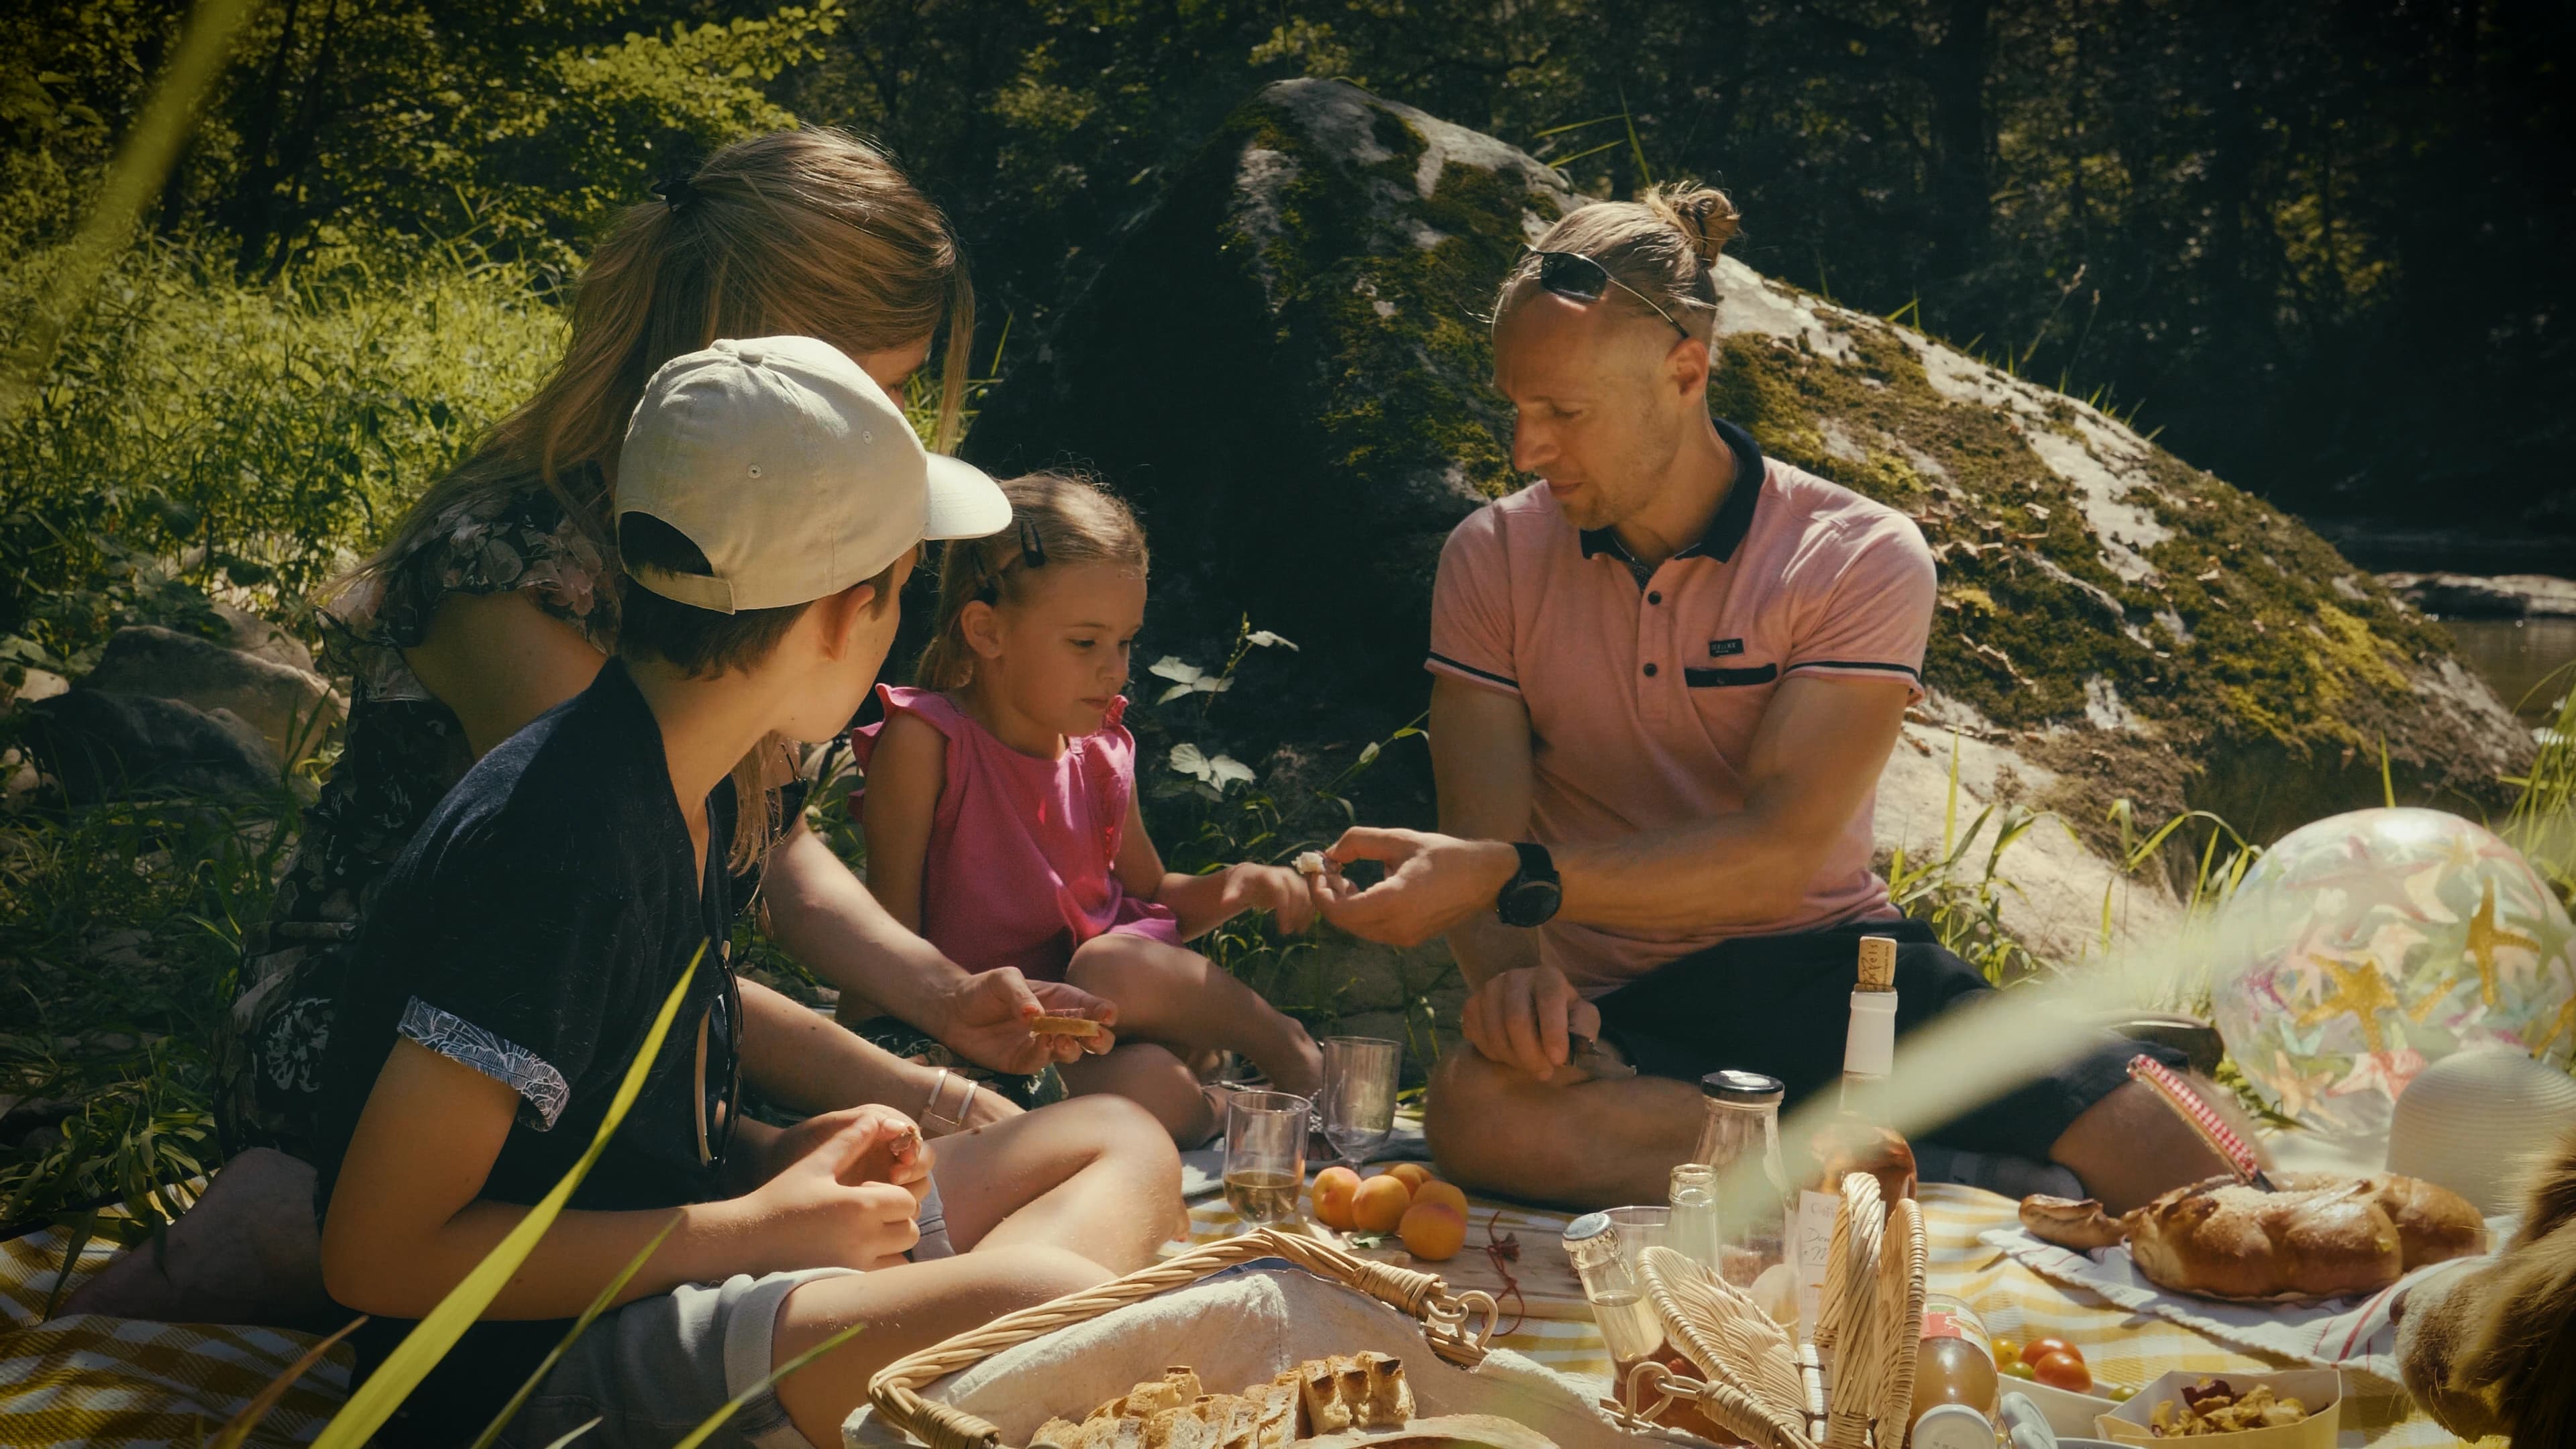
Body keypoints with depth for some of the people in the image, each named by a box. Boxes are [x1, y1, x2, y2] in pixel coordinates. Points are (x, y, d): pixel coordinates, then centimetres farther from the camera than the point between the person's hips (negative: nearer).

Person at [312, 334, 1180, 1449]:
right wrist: (756, 1229, -19)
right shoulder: (554, 842, -24)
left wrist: (773, 1151, 1)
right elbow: (377, 1255, -22)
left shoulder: (687, 783, 6)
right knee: (1043, 1300, -34)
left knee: (1120, 1147, 11)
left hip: (666, 1269, 10)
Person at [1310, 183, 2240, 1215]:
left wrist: (1516, 878, -29)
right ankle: (1937, 1176, -24)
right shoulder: (1492, 558, 2)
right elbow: (1484, 839, -4)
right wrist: (1508, 968, -28)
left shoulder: (1861, 560, -7)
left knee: (2190, 1168, -25)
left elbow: (1775, 853, -18)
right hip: (1622, 1013, 2)